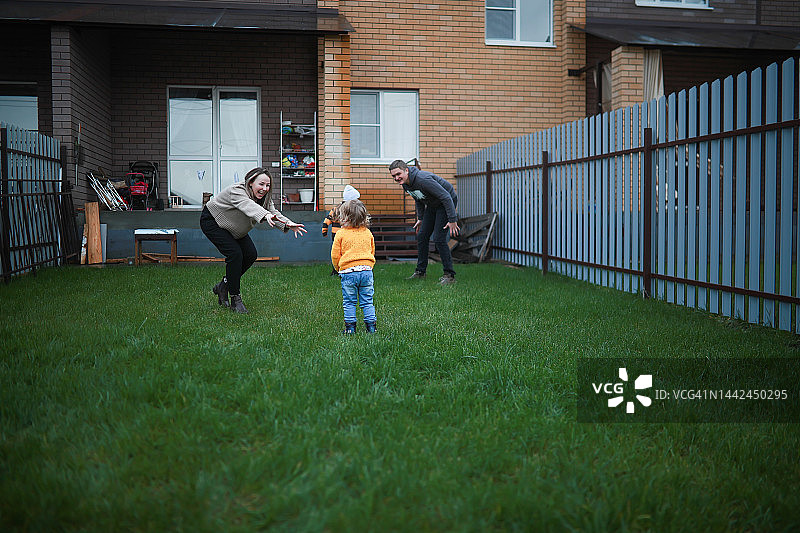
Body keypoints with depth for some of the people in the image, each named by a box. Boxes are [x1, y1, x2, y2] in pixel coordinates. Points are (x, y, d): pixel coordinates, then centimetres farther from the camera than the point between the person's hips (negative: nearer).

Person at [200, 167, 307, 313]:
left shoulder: (264, 196, -10)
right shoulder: (237, 191, -34)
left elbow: (273, 212, -22)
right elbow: (249, 205, -55)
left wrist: (288, 224, -44)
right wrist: (265, 215, -75)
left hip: (233, 227, 8)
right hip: (212, 222, -8)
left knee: (251, 255, -3)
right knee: (235, 254, -22)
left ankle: (223, 286, 13)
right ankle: (235, 298, -12)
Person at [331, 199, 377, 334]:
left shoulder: (341, 234, -3)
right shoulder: (368, 233, 8)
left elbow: (335, 255, 1)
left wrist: (338, 268, 18)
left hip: (348, 272, -3)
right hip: (367, 270, 3)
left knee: (349, 302, 7)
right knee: (367, 301, 9)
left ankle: (350, 327, 7)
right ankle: (371, 325, 10)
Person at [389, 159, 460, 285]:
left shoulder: (422, 179, -34)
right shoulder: (405, 183, -5)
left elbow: (446, 197, -32)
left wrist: (452, 220, -31)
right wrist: (420, 218, 15)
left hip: (448, 202, -9)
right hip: (432, 205, 9)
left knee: (439, 239, -16)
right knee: (422, 236, 7)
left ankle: (449, 275, -7)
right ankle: (420, 271, 18)